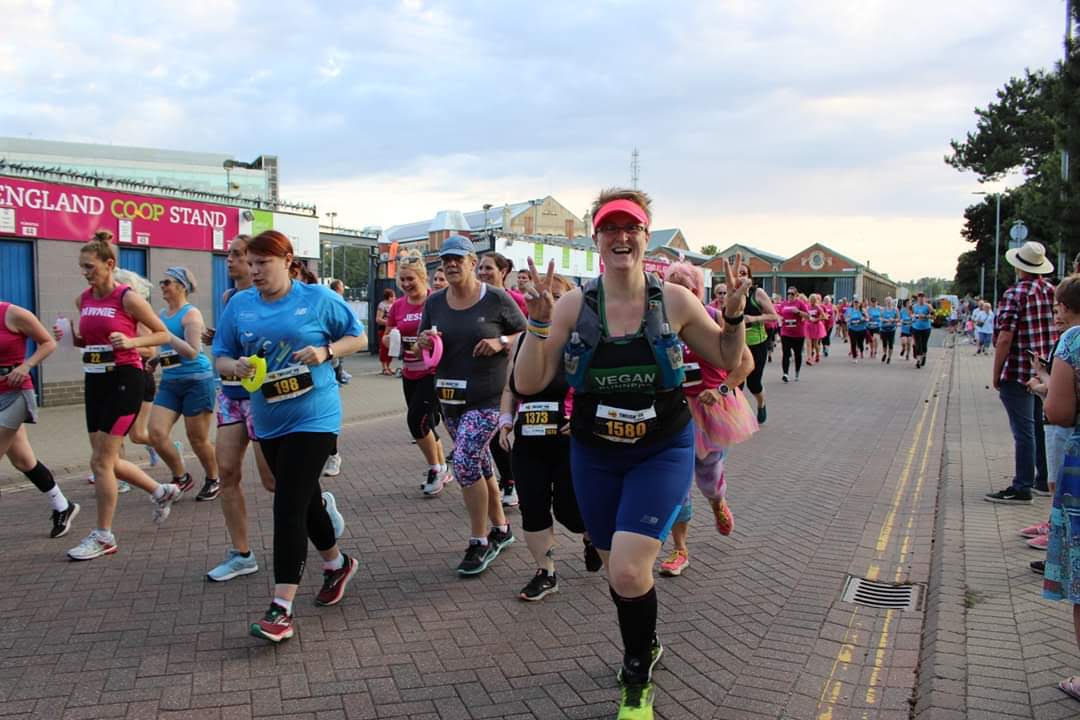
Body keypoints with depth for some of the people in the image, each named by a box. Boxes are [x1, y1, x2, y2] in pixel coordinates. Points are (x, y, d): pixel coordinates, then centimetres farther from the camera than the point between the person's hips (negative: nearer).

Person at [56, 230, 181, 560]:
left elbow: (163, 334, -5)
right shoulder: (83, 300, 8)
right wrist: (69, 336, 0)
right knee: (105, 460, 11)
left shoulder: (128, 298, -11)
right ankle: (162, 491, 33)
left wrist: (131, 341, -20)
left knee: (101, 461, -6)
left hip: (124, 380, -8)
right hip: (94, 382, 8)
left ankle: (103, 536, 7)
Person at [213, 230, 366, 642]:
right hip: (268, 421, 6)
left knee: (289, 506, -13)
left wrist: (325, 352, -16)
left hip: (313, 417, -5)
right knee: (304, 500, 18)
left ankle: (281, 609, -9)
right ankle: (337, 563, 43)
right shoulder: (239, 305, 4)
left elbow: (358, 337, 3)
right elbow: (219, 359, 7)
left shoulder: (317, 298, -6)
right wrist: (236, 366, -16)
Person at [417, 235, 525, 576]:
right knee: (480, 464, 15)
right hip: (450, 396, 6)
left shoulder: (496, 299, -6)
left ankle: (479, 542, -1)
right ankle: (501, 529, 32)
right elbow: (422, 346, 16)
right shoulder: (435, 302, 7)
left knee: (465, 463, -16)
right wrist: (424, 341, -7)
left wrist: (501, 342, -17)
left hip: (488, 397, -6)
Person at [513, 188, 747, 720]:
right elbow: (528, 383, -10)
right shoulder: (573, 305, -8)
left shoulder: (674, 301, -9)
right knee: (617, 569, 16)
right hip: (595, 456, 3)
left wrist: (735, 315, -14)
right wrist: (538, 320, -23)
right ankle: (645, 645, 49)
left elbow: (728, 361, 4)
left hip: (662, 453, -2)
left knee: (628, 570, -17)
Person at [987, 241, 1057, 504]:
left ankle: (1022, 488, -1)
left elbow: (1005, 338, -19)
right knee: (1042, 427, 17)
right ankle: (1044, 480, 27)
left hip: (1018, 373, -7)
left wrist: (996, 374, -10)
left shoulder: (1015, 294, -14)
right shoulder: (1054, 292, 6)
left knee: (1023, 431, -4)